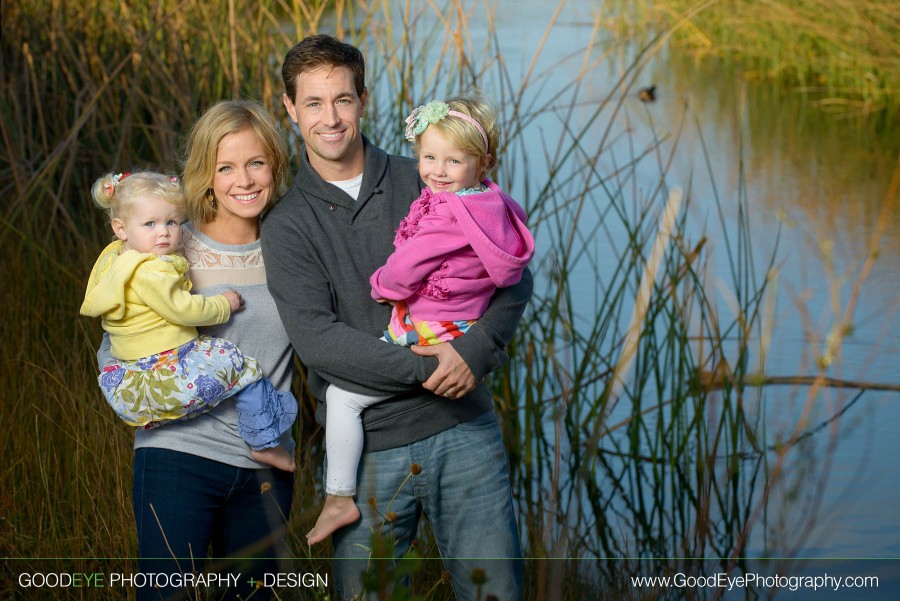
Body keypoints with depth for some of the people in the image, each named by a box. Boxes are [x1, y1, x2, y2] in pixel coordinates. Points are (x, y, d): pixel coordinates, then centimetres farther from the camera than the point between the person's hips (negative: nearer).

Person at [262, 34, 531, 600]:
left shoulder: (425, 183, 7)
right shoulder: (286, 227, 3)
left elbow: (514, 276, 5)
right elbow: (315, 337, -11)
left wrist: (474, 350, -14)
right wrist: (421, 368, -20)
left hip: (463, 430, 1)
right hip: (368, 444, -1)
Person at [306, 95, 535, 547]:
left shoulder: (448, 216, -26)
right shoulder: (492, 202, 2)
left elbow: (405, 270, -21)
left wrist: (381, 285, 2)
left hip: (427, 339, -10)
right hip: (463, 328, 10)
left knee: (342, 395, -6)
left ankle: (339, 498, 0)